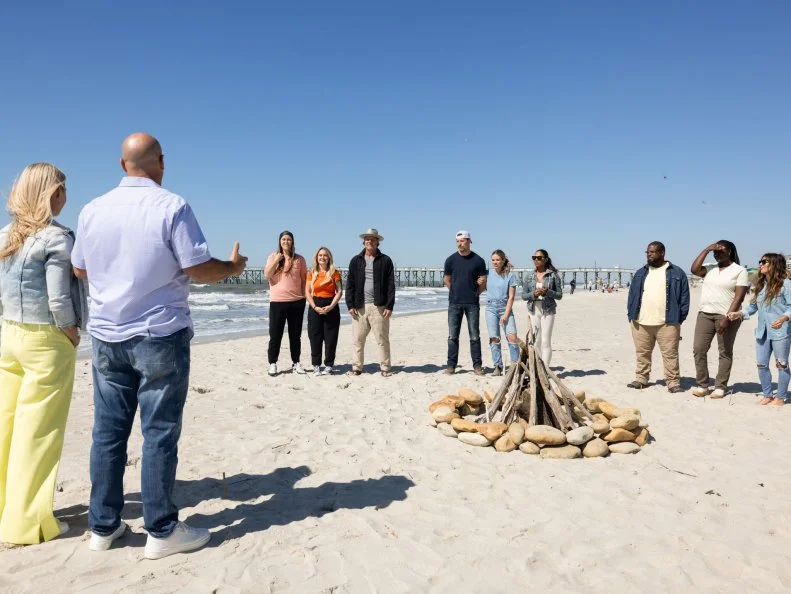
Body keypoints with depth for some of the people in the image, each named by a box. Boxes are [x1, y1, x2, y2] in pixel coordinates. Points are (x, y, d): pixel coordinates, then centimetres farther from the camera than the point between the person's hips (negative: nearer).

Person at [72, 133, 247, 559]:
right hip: (160, 336, -5)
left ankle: (103, 527, 22)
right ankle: (161, 531, 11)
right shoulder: (172, 206, -11)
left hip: (107, 336, 5)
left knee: (108, 432, 12)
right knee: (159, 433, 2)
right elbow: (198, 269, -14)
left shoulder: (93, 209, 5)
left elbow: (80, 270, 16)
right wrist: (233, 267, 6)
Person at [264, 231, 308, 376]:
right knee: (275, 334, 2)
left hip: (297, 301, 1)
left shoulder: (299, 259, 4)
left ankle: (296, 363, 20)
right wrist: (276, 260, -14)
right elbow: (267, 276, -6)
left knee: (295, 334, 10)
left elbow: (305, 279, 8)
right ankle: (272, 364, 11)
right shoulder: (273, 256, 3)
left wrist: (305, 295, 2)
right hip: (277, 301, -1)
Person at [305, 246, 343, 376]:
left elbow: (339, 291, -2)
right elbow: (307, 292, 2)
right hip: (315, 308, 1)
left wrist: (331, 306, -14)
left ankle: (328, 365, 10)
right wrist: (315, 307, -11)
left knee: (331, 338, 0)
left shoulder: (334, 273, 3)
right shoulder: (311, 273, 6)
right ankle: (316, 365, 10)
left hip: (331, 308, -1)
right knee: (315, 338, 2)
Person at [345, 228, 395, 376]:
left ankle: (385, 368, 10)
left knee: (382, 339, 2)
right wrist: (350, 305, 0)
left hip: (379, 307, -2)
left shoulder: (385, 261, 5)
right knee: (358, 340, 5)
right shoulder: (356, 261, 11)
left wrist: (389, 306, -7)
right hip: (359, 307, 2)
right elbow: (350, 285, 9)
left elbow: (391, 285, 0)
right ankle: (357, 367, 15)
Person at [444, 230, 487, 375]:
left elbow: (483, 284, 6)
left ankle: (477, 366, 10)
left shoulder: (478, 260, 1)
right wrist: (456, 292, 8)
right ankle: (451, 365, 9)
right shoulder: (451, 260, 4)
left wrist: (475, 293, -6)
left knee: (474, 336, 3)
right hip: (454, 303, 1)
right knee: (453, 336, 3)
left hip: (472, 303, -1)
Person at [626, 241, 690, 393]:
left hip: (667, 323, -4)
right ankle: (641, 379, 20)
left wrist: (680, 318, -5)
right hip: (641, 323, 4)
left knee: (670, 354, -2)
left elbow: (684, 297, 1)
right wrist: (631, 315, 5)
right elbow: (632, 295, 14)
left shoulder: (677, 273, 3)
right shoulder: (640, 273, 14)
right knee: (642, 353, 10)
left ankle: (673, 382, 5)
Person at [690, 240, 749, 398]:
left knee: (725, 352, 3)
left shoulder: (739, 270, -2)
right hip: (705, 313, 5)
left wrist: (727, 318, -18)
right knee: (699, 349, -1)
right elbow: (694, 270, -6)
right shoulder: (711, 269, 12)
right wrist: (706, 249, -2)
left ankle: (720, 387, 9)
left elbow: (739, 297, -9)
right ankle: (702, 385, 6)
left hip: (726, 316, -4)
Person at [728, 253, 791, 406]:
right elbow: (753, 306, 15)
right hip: (762, 331, 7)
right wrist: (739, 314, 1)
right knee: (762, 364, 9)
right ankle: (767, 395, 23)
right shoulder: (760, 285, 13)